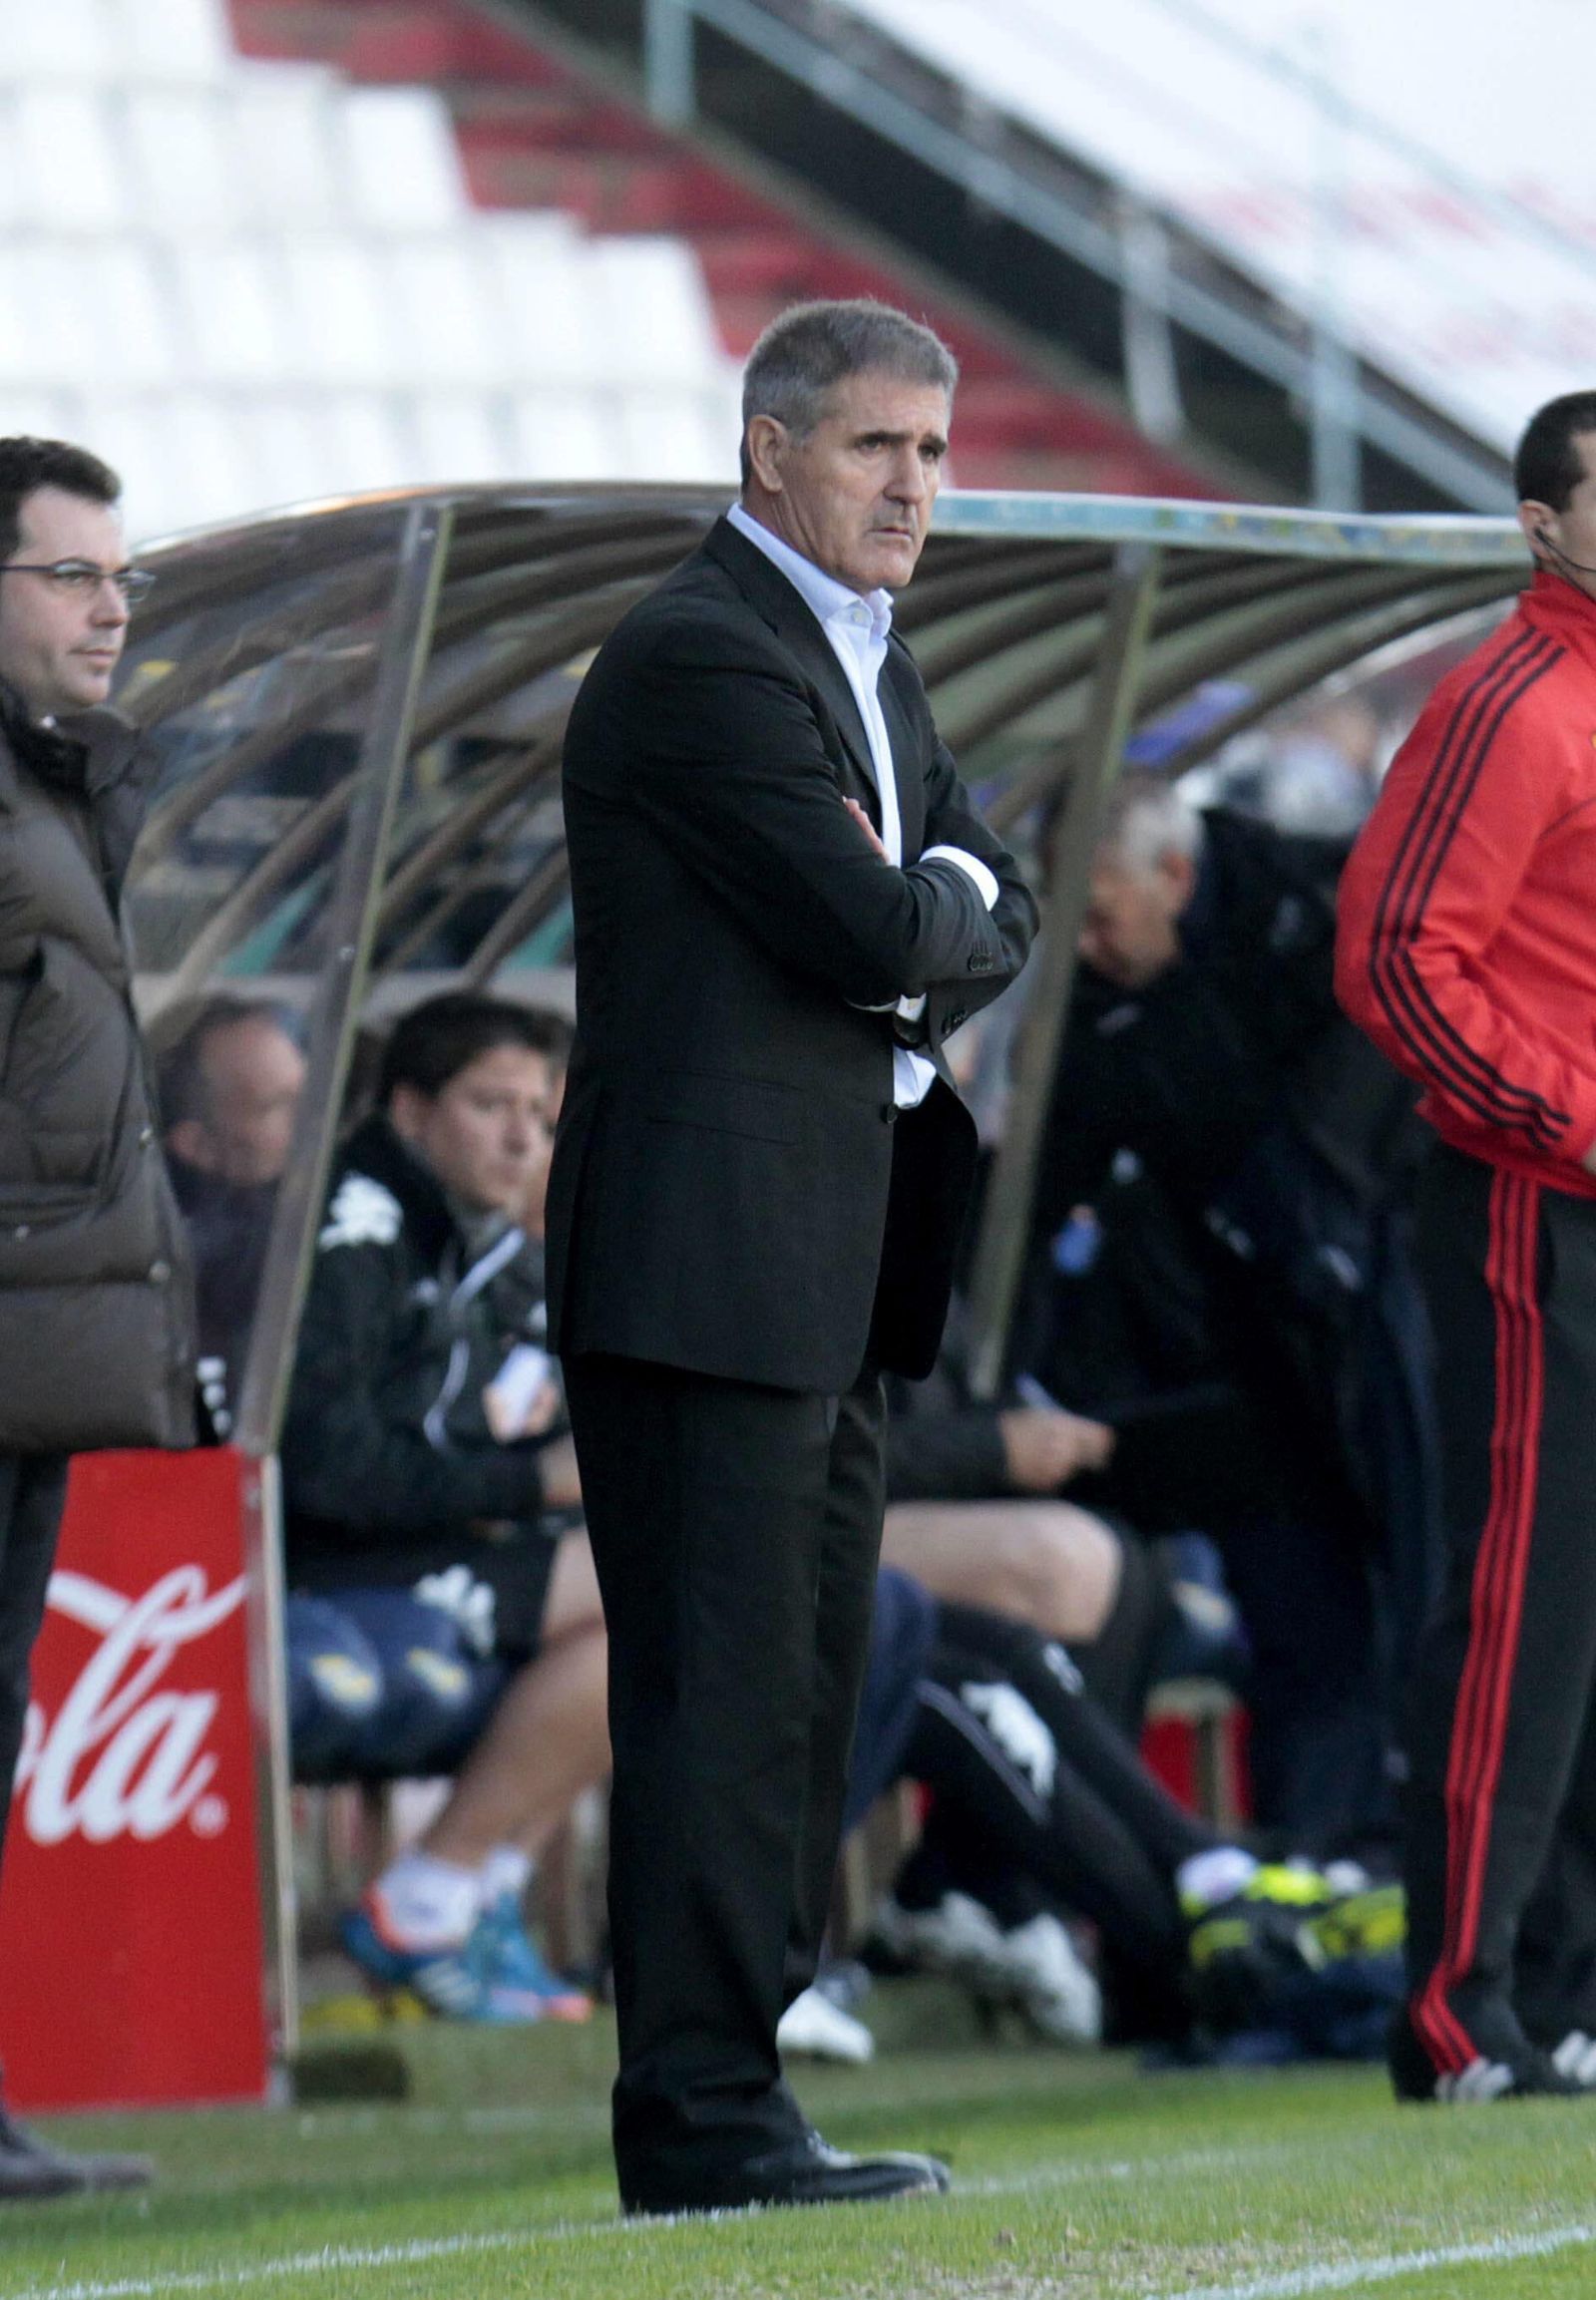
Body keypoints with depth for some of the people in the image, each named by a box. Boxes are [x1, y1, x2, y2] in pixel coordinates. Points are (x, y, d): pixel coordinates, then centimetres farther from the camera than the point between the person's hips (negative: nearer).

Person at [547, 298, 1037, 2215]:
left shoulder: (865, 661, 19)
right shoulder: (702, 656, -13)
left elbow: (991, 931, 15)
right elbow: (881, 935, -19)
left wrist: (918, 915, -6)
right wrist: (939, 898, 2)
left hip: (835, 1267, 10)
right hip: (710, 1253, -10)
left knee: (798, 1701, 11)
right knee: (717, 1695, -9)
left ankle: (731, 2093, 15)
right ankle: (698, 2122, -8)